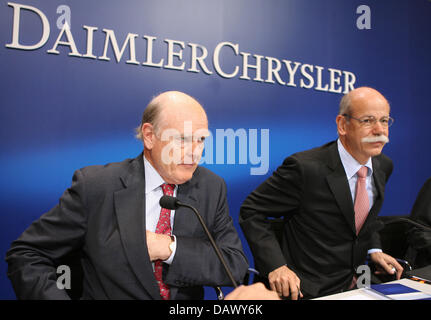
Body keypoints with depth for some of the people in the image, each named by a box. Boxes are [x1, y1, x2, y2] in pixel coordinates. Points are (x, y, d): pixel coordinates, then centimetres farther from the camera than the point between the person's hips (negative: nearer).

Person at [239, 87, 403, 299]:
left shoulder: (384, 166, 2)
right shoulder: (305, 168, -21)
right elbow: (252, 211, -15)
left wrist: (374, 249, 5)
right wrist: (276, 266, -24)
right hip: (307, 289, -6)